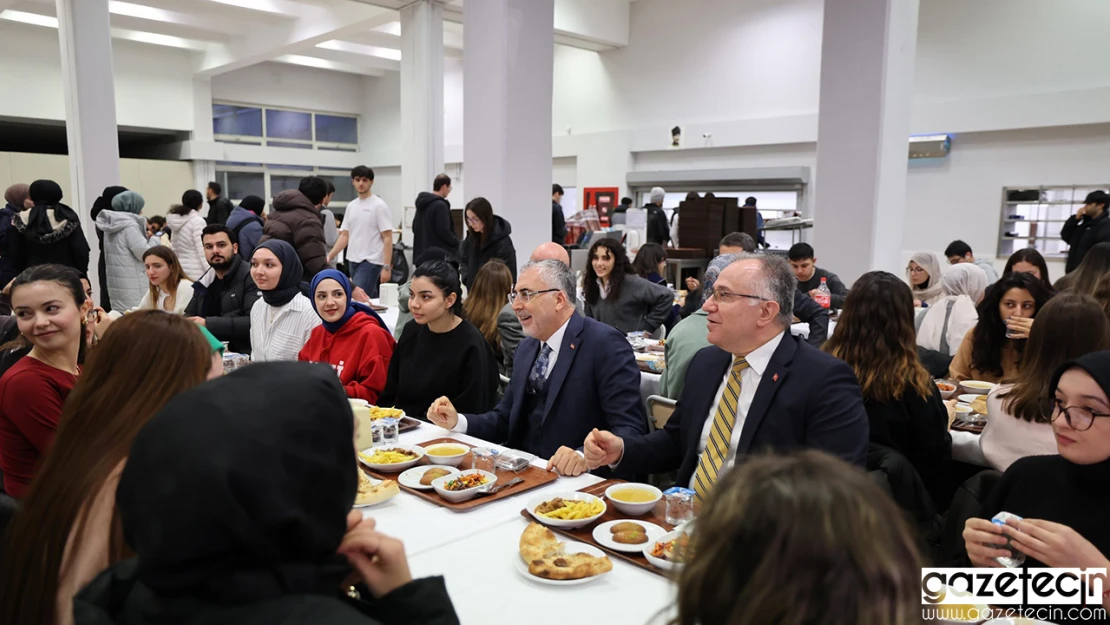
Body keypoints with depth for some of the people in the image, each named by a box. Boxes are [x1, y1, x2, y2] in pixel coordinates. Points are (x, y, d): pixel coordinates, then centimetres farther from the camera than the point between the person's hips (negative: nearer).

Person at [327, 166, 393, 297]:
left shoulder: (379, 205, -8)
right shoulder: (351, 205, 13)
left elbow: (387, 238, -11)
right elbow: (345, 236, 16)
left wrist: (387, 267, -18)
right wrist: (329, 256, 7)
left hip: (370, 262, -7)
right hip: (352, 261, 7)